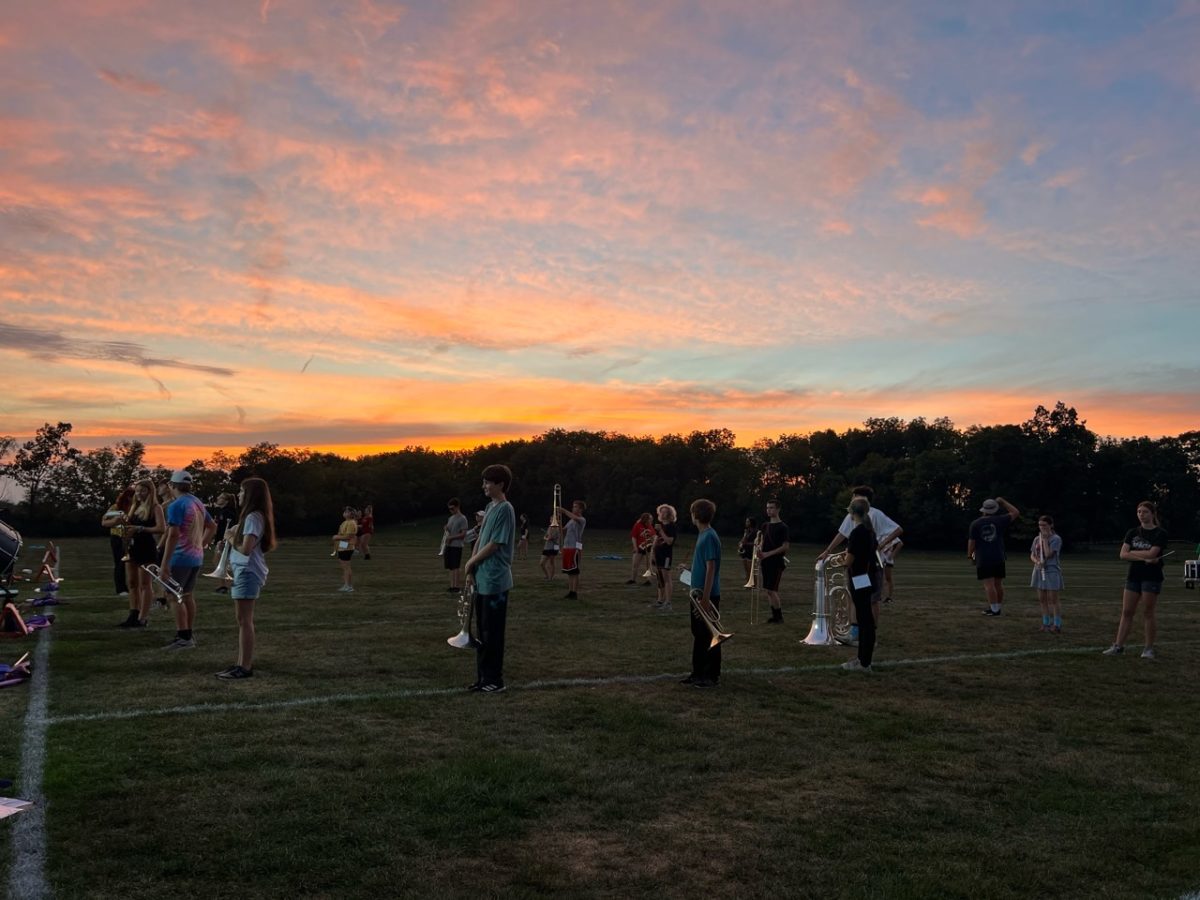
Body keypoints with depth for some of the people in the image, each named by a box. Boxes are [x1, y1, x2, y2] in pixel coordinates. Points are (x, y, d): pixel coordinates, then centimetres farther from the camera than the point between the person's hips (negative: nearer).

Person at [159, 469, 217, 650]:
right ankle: (189, 635, 20)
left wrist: (164, 564, -20)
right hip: (197, 557, 8)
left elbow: (173, 535, -21)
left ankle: (184, 638, -4)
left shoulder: (176, 506, -15)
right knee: (188, 596, 15)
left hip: (181, 557, -8)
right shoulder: (198, 503, 11)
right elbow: (212, 526, 21)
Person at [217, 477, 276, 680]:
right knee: (244, 621, 13)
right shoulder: (253, 516, 17)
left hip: (247, 572, -10)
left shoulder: (253, 517, -15)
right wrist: (235, 533, 2)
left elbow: (245, 548, -22)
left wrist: (230, 539, -5)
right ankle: (243, 663, 19)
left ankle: (245, 667, -6)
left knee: (244, 621, -8)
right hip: (244, 571, 10)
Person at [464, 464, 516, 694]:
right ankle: (483, 677, 22)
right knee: (482, 632, 13)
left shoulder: (505, 509, -13)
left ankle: (495, 680, 9)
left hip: (495, 582, -9)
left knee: (492, 632, -1)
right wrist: (471, 570, 7)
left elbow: (494, 545, -15)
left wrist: (471, 562, -3)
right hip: (482, 580, 9)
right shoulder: (490, 507, 13)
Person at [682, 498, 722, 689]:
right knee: (698, 635, 15)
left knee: (709, 636, 1)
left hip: (708, 595, -9)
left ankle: (712, 676, 10)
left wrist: (706, 598, -22)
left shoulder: (710, 537, -18)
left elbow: (711, 568, -21)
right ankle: (698, 673, 24)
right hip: (698, 594, 9)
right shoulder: (703, 535, 11)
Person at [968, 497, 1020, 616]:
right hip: (999, 558, 3)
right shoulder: (999, 520, 1)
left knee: (989, 585, -4)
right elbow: (1015, 513, 13)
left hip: (982, 560, -3)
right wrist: (1002, 501, 19)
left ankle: (994, 609, -6)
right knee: (998, 584, 12)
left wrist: (970, 555, 8)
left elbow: (971, 542, -5)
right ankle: (997, 607, 20)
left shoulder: (975, 524, -3)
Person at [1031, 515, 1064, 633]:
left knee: (1053, 600, -4)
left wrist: (1045, 539, -14)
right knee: (1042, 600, 10)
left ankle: (1057, 625, 3)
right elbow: (1032, 555, 9)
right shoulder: (1037, 539, 9)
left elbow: (1048, 554, -19)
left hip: (1052, 572, -6)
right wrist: (1037, 562, -13)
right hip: (1040, 571, 6)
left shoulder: (1056, 539, -9)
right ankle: (1046, 623, 20)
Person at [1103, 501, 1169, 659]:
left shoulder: (1160, 533, -5)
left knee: (1147, 613, -1)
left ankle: (1149, 648, 10)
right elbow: (1123, 554, -3)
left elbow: (1152, 553, -18)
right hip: (1133, 576, 5)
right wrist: (1143, 558, -15)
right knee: (1126, 612, 5)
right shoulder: (1132, 533, 8)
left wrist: (1132, 552, -5)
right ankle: (1118, 646, 8)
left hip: (1152, 577, -5)